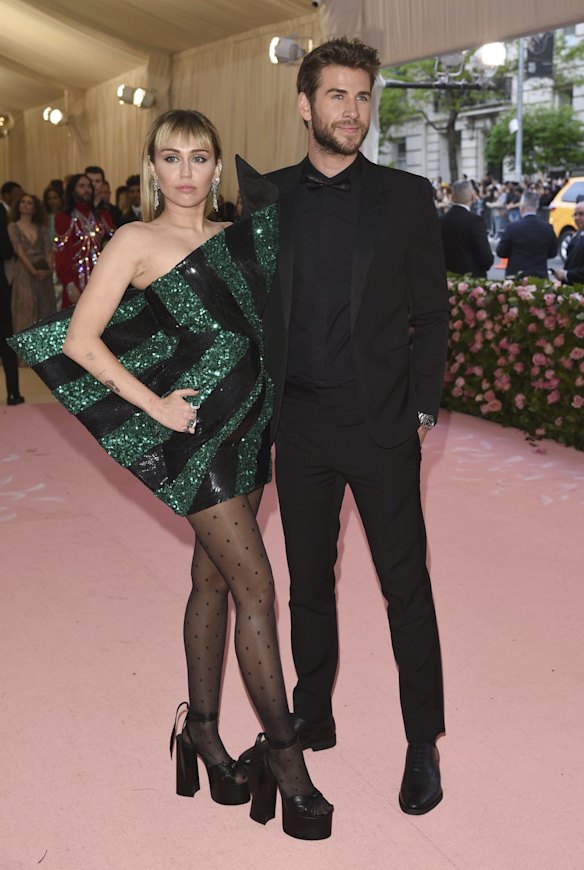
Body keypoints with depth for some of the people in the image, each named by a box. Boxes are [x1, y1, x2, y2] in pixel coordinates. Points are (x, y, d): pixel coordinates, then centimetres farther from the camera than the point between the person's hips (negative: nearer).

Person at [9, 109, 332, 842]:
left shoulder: (232, 238, 13)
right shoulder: (137, 241, -4)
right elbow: (80, 339, -10)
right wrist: (154, 404, -13)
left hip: (243, 426, 6)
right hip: (193, 434, -6)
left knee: (212, 580, 13)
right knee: (256, 587, -7)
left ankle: (201, 730, 27)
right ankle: (282, 751, 6)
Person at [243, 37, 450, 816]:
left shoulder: (407, 197, 1)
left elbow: (432, 313, 2)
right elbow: (253, 306, 8)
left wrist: (423, 409, -3)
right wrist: (260, 402, 1)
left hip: (381, 426, -2)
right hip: (298, 426, 3)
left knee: (406, 586, 4)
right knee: (308, 581, 13)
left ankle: (422, 742, 19)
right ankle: (312, 719, 30)